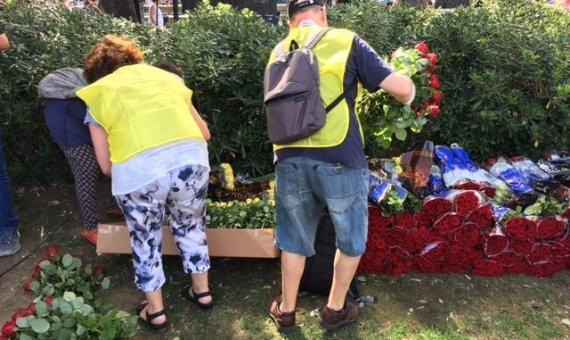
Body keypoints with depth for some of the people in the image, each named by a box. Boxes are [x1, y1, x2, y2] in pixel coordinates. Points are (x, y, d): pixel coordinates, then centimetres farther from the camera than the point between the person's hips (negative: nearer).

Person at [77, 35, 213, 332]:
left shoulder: (98, 94, 21)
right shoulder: (166, 76, 26)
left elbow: (106, 165, 15)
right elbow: (204, 132, 25)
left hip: (139, 170, -2)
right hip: (192, 158, 3)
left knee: (146, 239, 23)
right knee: (191, 226, 27)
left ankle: (155, 311, 38)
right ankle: (202, 292, 44)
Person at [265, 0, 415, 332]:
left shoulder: (279, 52, 16)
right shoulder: (346, 41, 3)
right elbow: (402, 87, -1)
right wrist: (407, 97, 21)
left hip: (289, 158, 4)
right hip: (338, 158, -3)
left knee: (294, 237, 22)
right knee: (352, 238, 20)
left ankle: (286, 310, 36)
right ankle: (335, 309, 34)